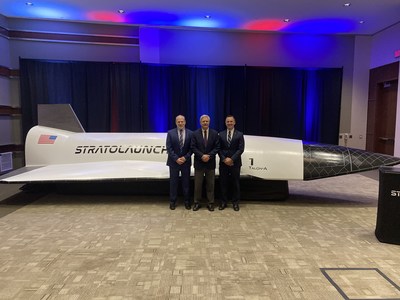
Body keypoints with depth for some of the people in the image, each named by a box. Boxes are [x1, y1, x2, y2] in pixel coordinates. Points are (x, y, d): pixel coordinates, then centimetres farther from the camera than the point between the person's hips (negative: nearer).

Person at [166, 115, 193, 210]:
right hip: (174, 161, 0)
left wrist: (185, 158, -11)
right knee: (173, 182, 6)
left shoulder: (190, 133, 0)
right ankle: (172, 201, 17)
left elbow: (191, 148, 0)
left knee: (186, 182, 8)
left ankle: (187, 201, 20)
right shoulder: (170, 133, -2)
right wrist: (176, 159, -13)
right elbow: (169, 148, -5)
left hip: (186, 161, 1)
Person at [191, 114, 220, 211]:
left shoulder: (215, 133, 2)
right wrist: (202, 156, -15)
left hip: (210, 163, 1)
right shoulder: (195, 134, 1)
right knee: (198, 184, 6)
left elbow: (217, 147, -1)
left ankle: (210, 203, 18)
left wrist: (209, 156, -14)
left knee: (210, 184, 7)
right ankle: (197, 203, 17)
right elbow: (193, 147, -4)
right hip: (199, 163, 0)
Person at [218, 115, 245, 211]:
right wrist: (224, 159, -10)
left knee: (236, 183, 5)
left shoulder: (239, 134, 2)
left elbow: (241, 149, -5)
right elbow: (219, 148, 3)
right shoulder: (221, 134, 7)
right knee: (223, 183, 6)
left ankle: (235, 202, 17)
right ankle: (223, 202, 17)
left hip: (235, 163, -1)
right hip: (223, 163, 1)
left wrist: (232, 159, -15)